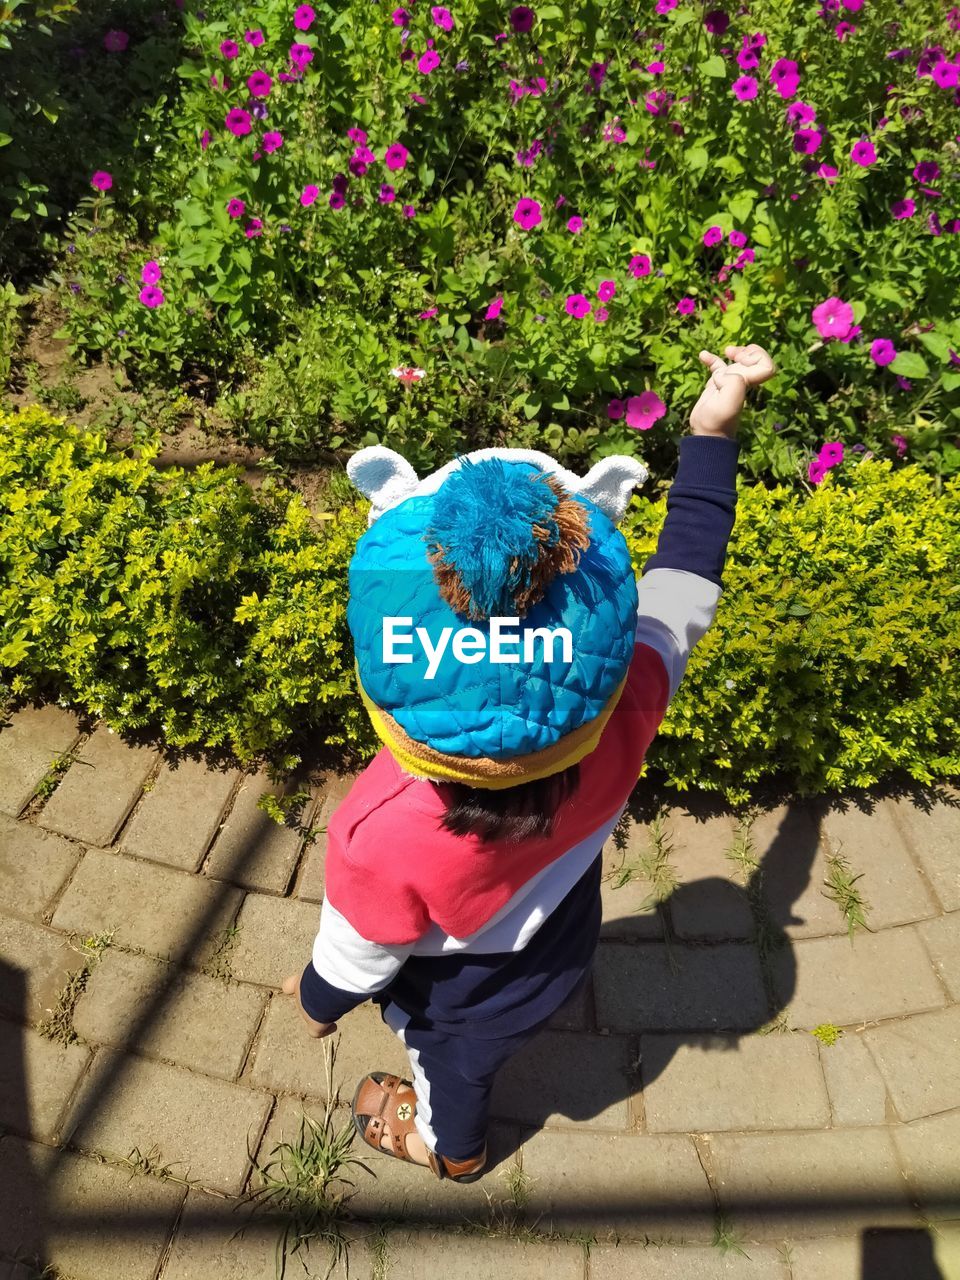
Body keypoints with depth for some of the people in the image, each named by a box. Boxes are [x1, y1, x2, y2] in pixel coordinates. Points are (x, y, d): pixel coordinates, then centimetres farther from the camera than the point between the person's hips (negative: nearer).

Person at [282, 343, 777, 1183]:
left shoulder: (384, 835, -47)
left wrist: (320, 1001, 0)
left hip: (462, 1001, -4)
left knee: (452, 1062, 34)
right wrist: (714, 430, -15)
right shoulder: (619, 720, -40)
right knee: (476, 1045, 38)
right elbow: (684, 582, -22)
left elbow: (360, 955, -24)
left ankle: (449, 1146, 70)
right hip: (559, 956, 4)